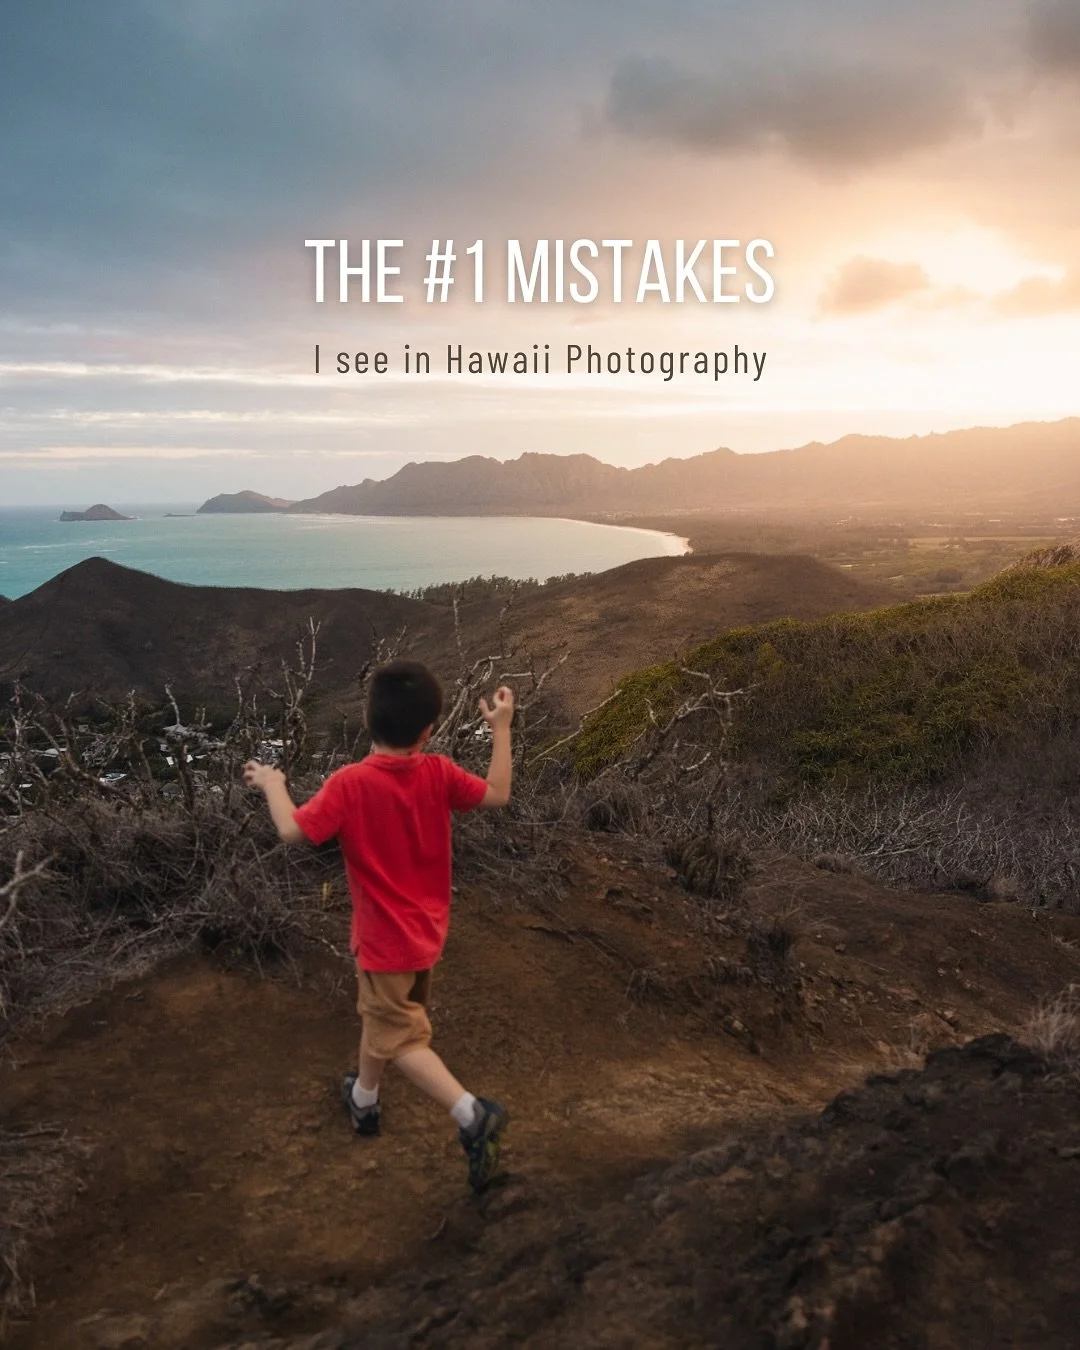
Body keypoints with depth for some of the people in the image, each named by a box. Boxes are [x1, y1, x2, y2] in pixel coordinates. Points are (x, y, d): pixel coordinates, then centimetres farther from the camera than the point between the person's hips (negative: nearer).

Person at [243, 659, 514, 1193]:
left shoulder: (350, 783, -25)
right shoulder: (438, 773, -13)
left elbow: (293, 831, -25)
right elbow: (497, 795, -3)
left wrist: (272, 784, -6)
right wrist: (501, 727, 4)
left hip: (388, 938, -6)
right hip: (424, 928, 6)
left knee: (403, 1037, 7)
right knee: (381, 1013, 29)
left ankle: (473, 1115, -7)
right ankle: (363, 1100, 50)